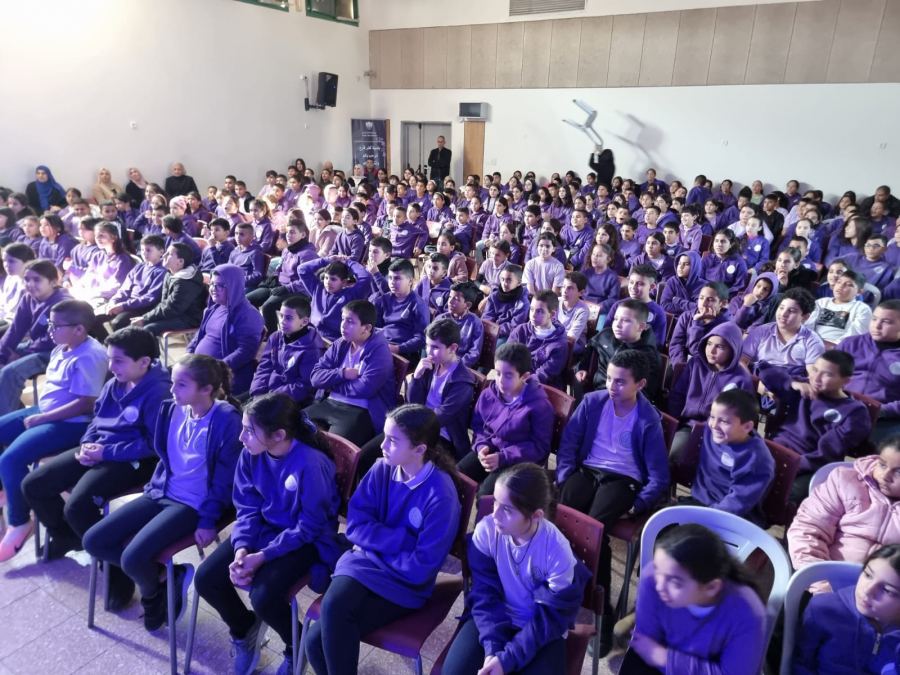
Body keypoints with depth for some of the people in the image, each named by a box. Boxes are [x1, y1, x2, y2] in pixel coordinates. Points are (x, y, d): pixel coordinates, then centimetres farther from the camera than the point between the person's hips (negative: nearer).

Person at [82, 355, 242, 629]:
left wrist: (209, 520, -15)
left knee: (132, 559, -22)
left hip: (194, 504, -8)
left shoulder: (226, 419, -19)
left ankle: (153, 592, 13)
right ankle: (162, 573, 12)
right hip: (161, 493, 8)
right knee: (93, 541, 0)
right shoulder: (172, 409, 2)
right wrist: (154, 485, 14)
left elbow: (225, 477, -15)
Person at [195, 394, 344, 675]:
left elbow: (309, 527, -22)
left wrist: (263, 556, -24)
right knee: (206, 578, -9)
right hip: (264, 528, 6)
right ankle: (245, 629, 24)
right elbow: (247, 508, -1)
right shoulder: (251, 455, -10)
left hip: (305, 539, -6)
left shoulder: (311, 464, -29)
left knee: (263, 596, -27)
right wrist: (241, 548, -18)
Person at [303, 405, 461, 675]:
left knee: (319, 640, -21)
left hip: (404, 583, -4)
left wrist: (375, 542, -10)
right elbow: (355, 524, -3)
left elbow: (421, 567, -17)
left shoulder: (441, 495, -20)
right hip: (365, 562, 4)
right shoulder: (382, 470, -6)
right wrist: (402, 540, -15)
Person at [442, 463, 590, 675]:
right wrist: (492, 647, -22)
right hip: (495, 619, 2)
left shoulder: (558, 552, -23)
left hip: (542, 628, -1)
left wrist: (507, 658, -21)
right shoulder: (486, 530, -18)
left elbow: (551, 617, -16)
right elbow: (484, 594, -11)